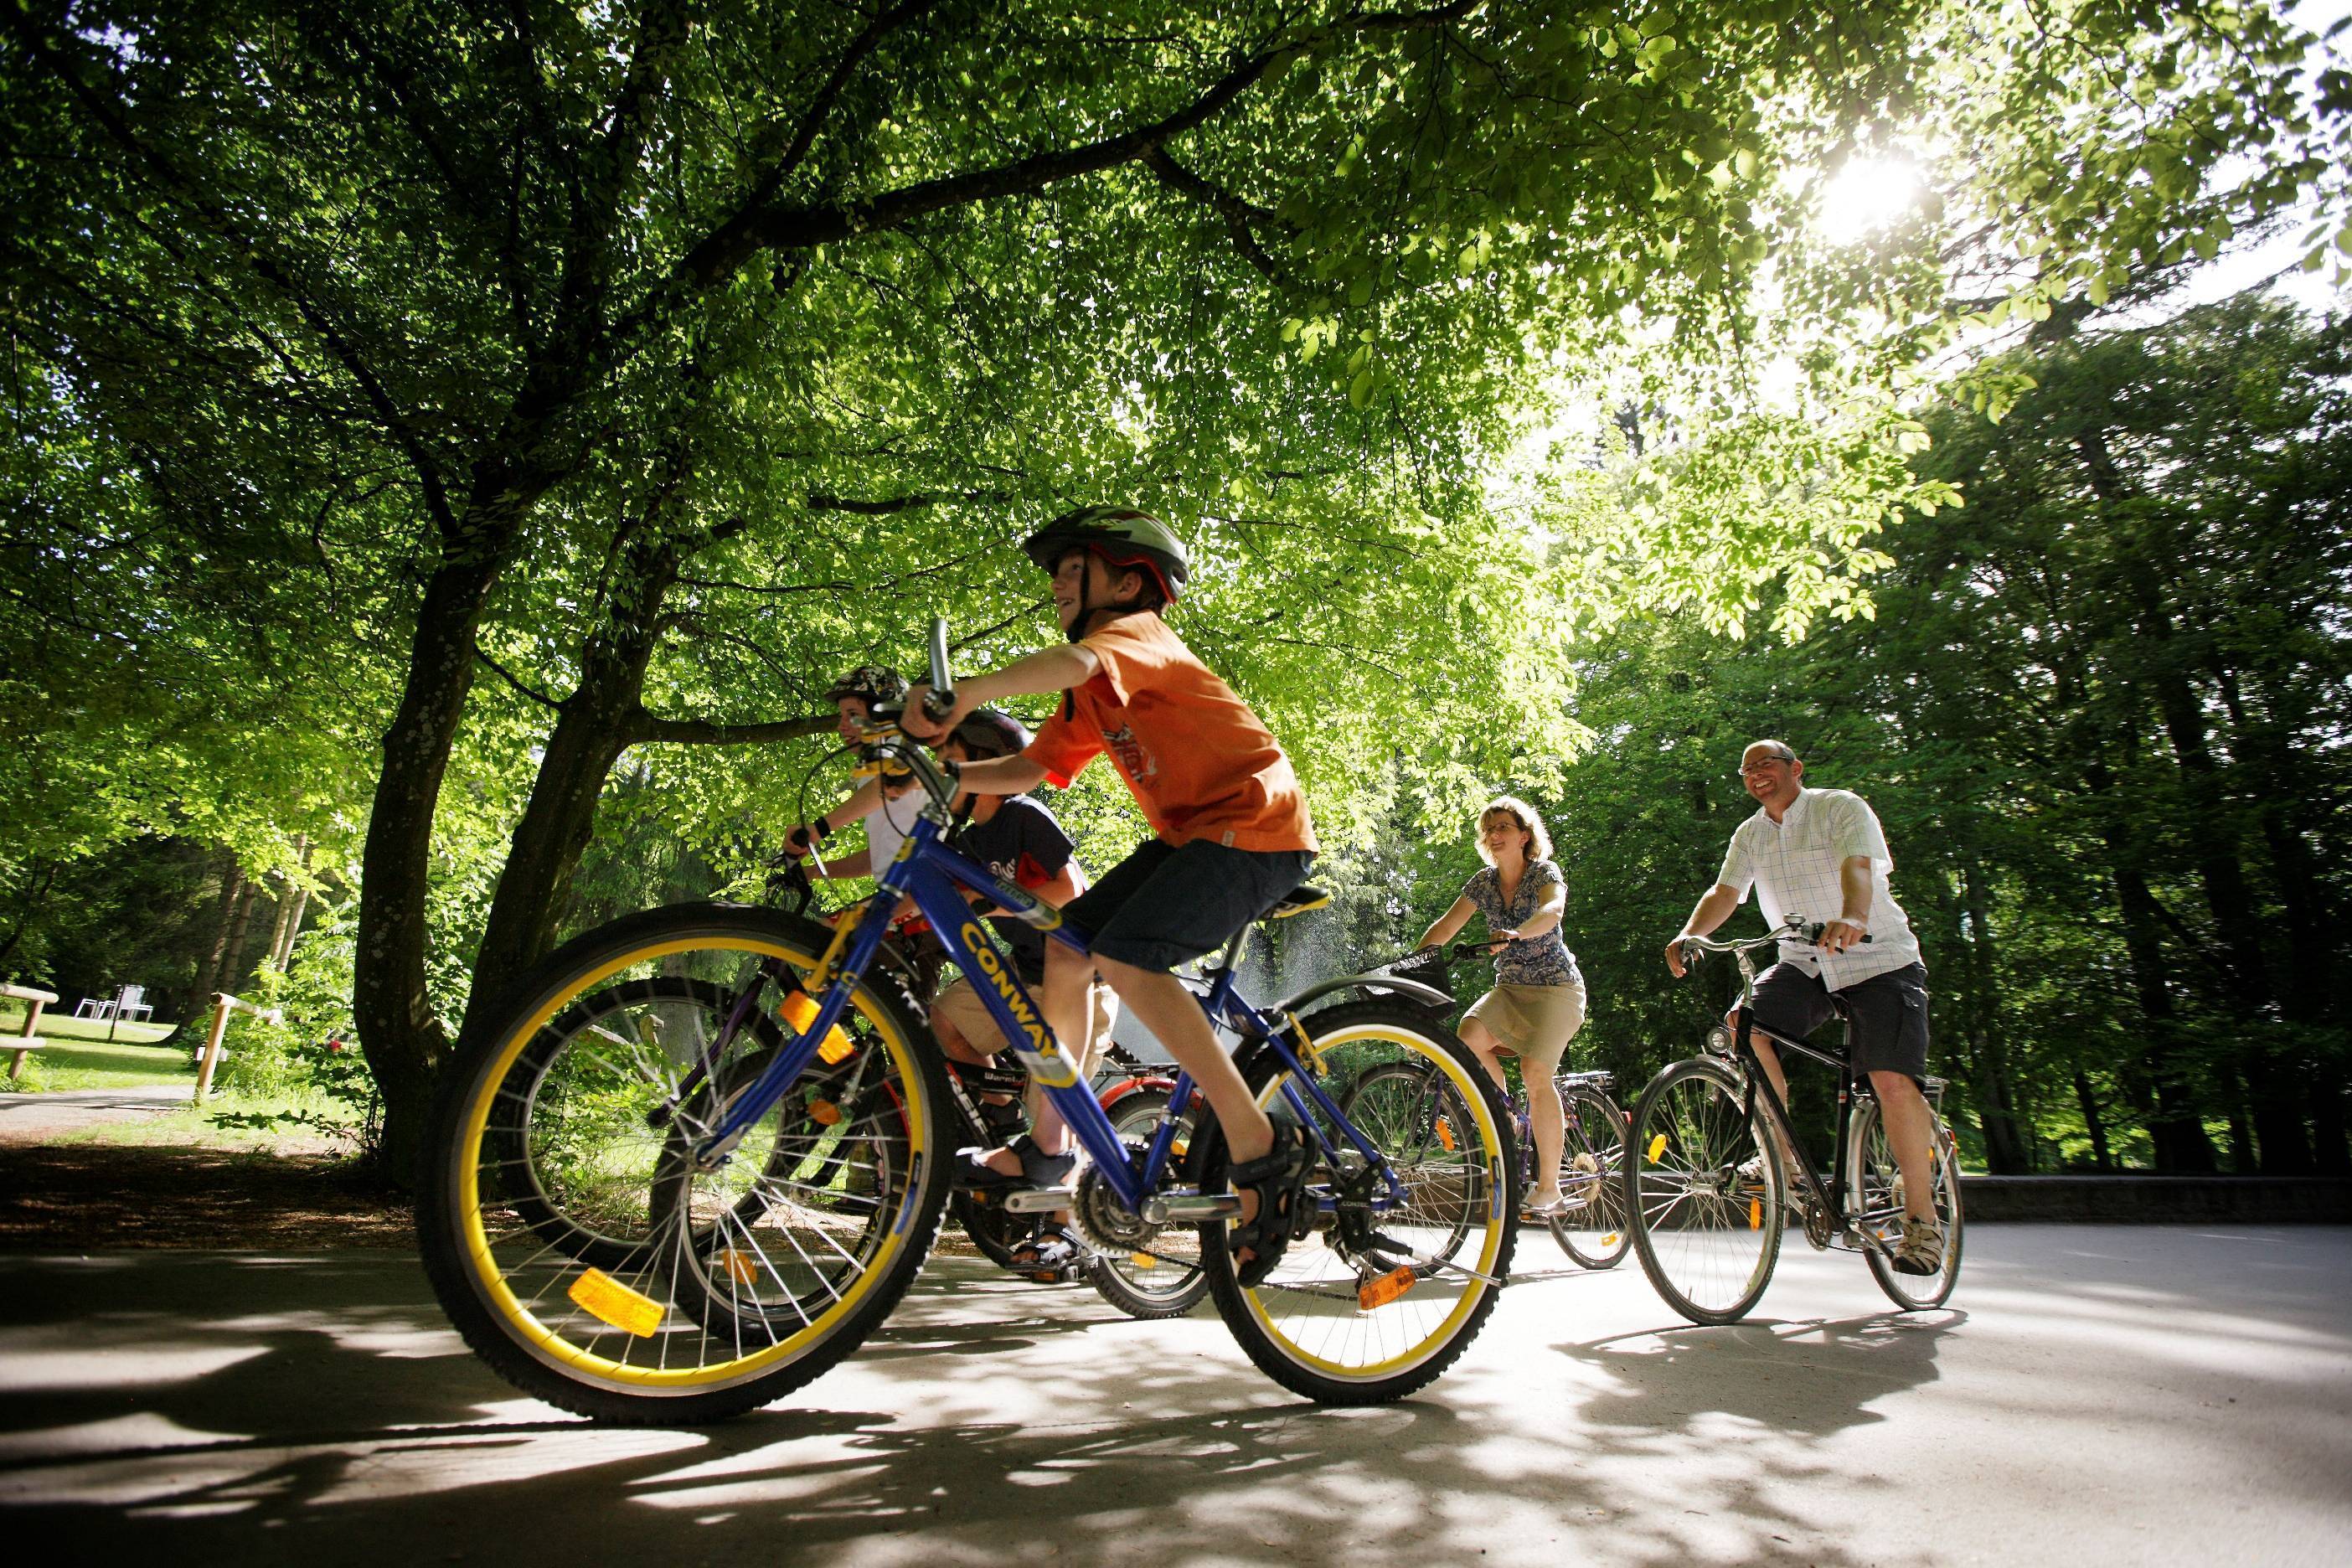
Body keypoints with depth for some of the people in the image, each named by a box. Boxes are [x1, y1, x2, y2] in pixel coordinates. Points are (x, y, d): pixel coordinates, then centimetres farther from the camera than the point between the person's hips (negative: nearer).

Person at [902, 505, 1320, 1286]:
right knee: (1068, 943, 3)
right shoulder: (1092, 696, 18)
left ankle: (1261, 1144, -18)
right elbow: (1029, 768, 12)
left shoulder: (1139, 634, -11)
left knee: (1124, 957, -26)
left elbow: (1073, 661, -35)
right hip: (1190, 831, 10)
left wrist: (962, 694, -45)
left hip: (1256, 823, -10)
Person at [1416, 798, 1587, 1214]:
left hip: (1556, 987, -5)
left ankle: (1549, 1187, -9)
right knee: (1469, 1036, -23)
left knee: (1535, 1072, -21)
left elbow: (1553, 910, -32)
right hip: (1509, 987, 5)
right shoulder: (1483, 882, 4)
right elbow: (1446, 926, -3)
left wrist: (1516, 934, -52)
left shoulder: (1545, 871, -10)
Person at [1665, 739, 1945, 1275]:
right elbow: (1725, 892, -2)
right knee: (1743, 1028, -21)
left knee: (1894, 1084, -16)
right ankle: (1782, 1161, -7)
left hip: (1877, 959, -4)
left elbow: (1858, 867, -26)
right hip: (1804, 964, 5)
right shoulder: (1750, 834, 9)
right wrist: (1688, 936, -22)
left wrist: (1852, 919, -47)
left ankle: (1921, 1219, 1)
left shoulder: (1841, 807, -8)